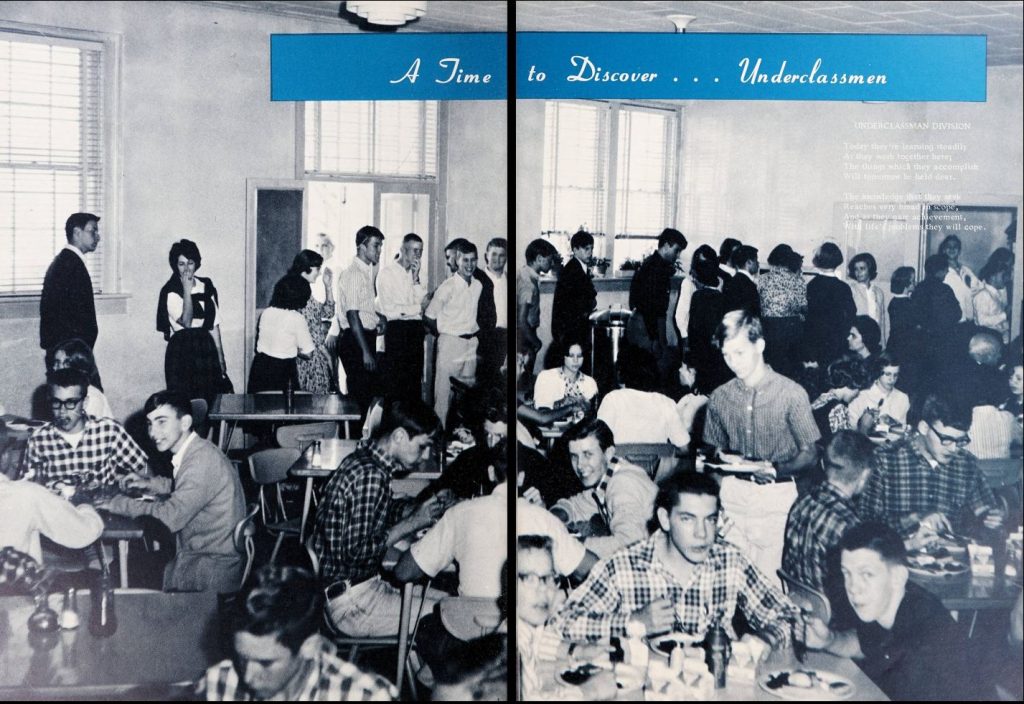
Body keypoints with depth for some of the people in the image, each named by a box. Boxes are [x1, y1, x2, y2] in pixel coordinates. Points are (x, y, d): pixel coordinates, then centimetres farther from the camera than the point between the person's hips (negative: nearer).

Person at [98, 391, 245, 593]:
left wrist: (118, 503, -16)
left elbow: (171, 517, -27)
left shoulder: (203, 459, -23)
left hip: (214, 568, -9)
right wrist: (151, 483, 11)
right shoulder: (194, 452, 7)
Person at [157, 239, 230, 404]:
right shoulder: (171, 292, -5)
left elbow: (214, 325, 12)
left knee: (211, 401, 1)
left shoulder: (207, 287, 10)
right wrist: (187, 290, -18)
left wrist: (220, 358, 9)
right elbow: (186, 322, -20)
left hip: (206, 350, 5)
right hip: (181, 352, -4)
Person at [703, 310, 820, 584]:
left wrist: (777, 469, -21)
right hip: (733, 494, 3)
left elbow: (810, 454, -4)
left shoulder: (791, 394, -6)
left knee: (768, 579, -3)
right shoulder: (720, 398, 6)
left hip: (776, 496, -3)